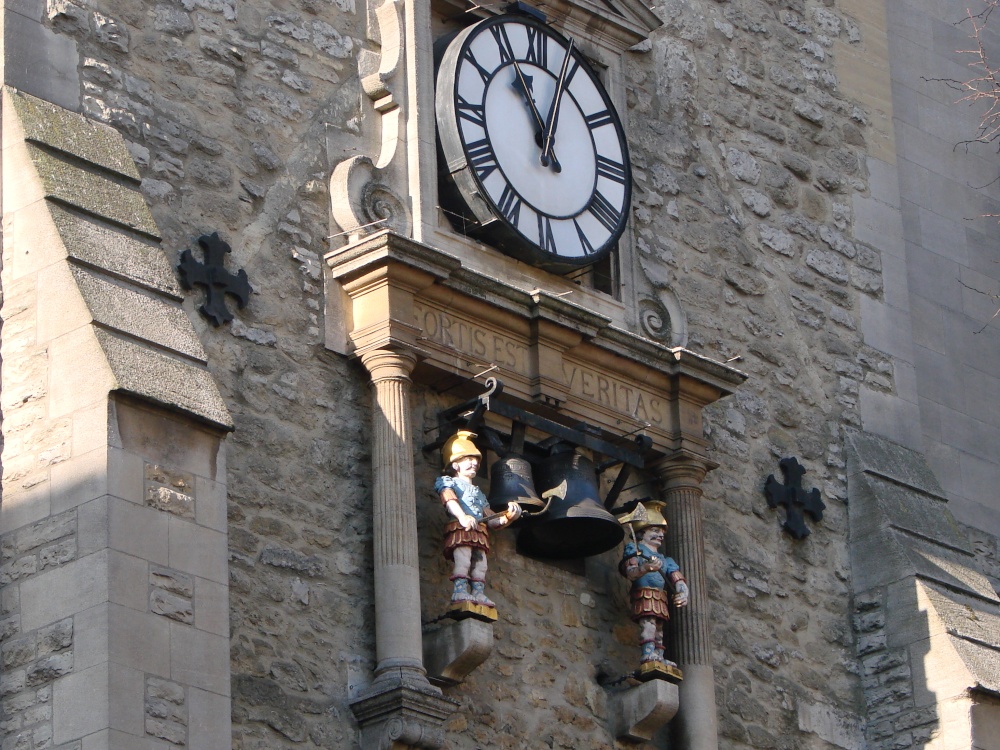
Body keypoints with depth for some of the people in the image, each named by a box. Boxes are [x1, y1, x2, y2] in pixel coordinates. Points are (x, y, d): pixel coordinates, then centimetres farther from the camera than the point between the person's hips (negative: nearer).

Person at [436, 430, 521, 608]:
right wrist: (463, 517, -29)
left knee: (480, 562, -7)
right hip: (459, 528, -7)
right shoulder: (448, 482, 16)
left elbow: (489, 520, 26)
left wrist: (507, 517, 5)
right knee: (462, 559, -23)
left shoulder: (478, 493, 36)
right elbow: (449, 500, -8)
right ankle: (460, 590, -33)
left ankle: (478, 593, -13)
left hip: (480, 532, 7)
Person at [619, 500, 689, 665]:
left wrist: (682, 593, -9)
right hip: (644, 594, -7)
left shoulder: (664, 559, 28)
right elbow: (630, 572, -9)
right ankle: (648, 653, -34)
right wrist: (646, 568, -30)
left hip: (661, 599, 7)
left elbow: (677, 578, 14)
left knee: (659, 627, 2)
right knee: (648, 623, -23)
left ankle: (659, 657, -2)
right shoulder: (634, 550, 10)